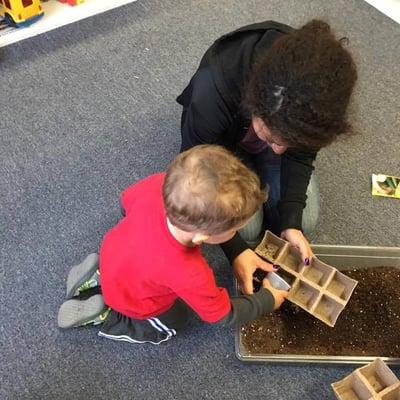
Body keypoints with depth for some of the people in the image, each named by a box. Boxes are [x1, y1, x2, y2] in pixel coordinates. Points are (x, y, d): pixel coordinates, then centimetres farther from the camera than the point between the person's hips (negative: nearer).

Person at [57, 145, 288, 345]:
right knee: (175, 321, 22)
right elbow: (223, 315, -21)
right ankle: (103, 314, 12)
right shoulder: (190, 276, -43)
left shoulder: (160, 185, -34)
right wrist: (268, 300, -5)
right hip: (132, 300, -5)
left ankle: (99, 276, 21)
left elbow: (127, 200, -8)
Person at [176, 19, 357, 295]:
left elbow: (301, 155, -16)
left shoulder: (318, 89, -33)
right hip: (225, 142, -2)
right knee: (246, 229, -21)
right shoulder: (213, 92, -43)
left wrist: (290, 222, -27)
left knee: (305, 220, -13)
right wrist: (235, 250, -33)